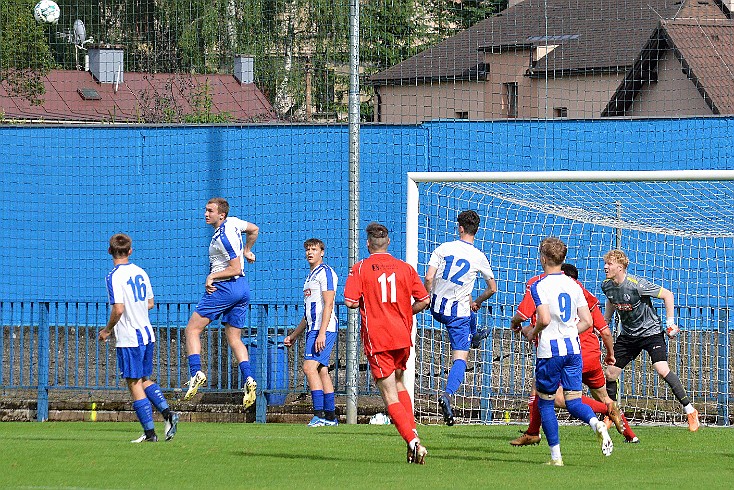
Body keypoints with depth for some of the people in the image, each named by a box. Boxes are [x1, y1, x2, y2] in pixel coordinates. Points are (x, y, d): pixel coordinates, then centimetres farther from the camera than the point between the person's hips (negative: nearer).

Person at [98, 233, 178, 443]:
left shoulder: (114, 276, -14)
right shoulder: (140, 272, 8)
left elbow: (118, 309, -22)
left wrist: (107, 330, -8)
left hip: (129, 339, -7)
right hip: (147, 333, 7)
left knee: (134, 384, -1)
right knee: (144, 380, 20)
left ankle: (149, 432, -1)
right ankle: (167, 413, 3)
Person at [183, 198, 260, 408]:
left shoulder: (222, 237, -19)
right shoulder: (232, 222, 7)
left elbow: (235, 268, -19)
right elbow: (254, 229, 27)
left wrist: (212, 276, -12)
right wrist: (246, 251, 36)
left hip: (224, 288, -9)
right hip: (242, 288, 9)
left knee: (193, 329, -2)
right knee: (234, 339, 10)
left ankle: (196, 373, -15)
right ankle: (248, 379, -6)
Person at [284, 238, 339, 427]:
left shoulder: (325, 272, -7)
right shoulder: (311, 276, 23)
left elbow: (328, 305, -16)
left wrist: (321, 333, -23)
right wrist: (294, 335, 28)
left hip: (324, 328, -10)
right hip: (314, 328, 10)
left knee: (310, 367, -18)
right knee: (322, 371, 8)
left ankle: (319, 414, -21)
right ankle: (330, 416, 9)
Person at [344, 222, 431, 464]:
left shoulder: (360, 268, -4)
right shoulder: (404, 268, 5)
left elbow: (350, 301, -12)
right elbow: (423, 300, 5)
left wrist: (365, 302, 10)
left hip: (376, 338, -4)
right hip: (402, 336, 4)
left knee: (390, 396, -4)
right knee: (398, 384, 27)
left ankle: (413, 442, -19)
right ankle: (412, 430, 14)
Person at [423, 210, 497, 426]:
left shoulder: (443, 248, -6)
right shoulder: (479, 257, -7)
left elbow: (429, 278, -12)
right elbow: (492, 288, 4)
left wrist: (427, 299, 6)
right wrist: (476, 302, 23)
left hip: (437, 309, 4)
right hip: (459, 312, -3)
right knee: (460, 358, -2)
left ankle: (474, 336, 66)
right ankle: (447, 394, -24)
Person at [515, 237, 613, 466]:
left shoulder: (539, 286, -10)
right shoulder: (573, 285, 8)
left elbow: (544, 319, -21)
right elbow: (586, 321, 6)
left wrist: (532, 333, -1)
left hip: (550, 351, -5)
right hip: (573, 348, 5)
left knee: (545, 403, 9)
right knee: (573, 402, 6)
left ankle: (556, 455, 7)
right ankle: (596, 423, -26)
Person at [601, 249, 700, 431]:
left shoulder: (636, 285, -25)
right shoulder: (607, 286, -5)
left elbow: (667, 295, -16)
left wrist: (670, 323, -15)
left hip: (651, 332, -6)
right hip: (628, 335, 6)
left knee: (662, 369, -22)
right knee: (610, 373, 2)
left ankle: (689, 410, -13)